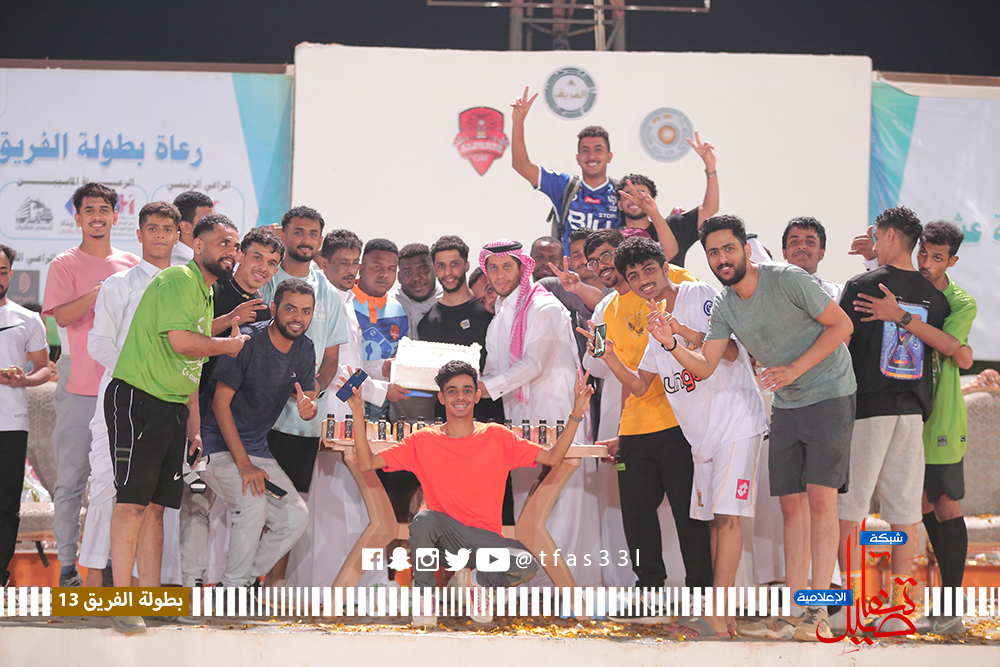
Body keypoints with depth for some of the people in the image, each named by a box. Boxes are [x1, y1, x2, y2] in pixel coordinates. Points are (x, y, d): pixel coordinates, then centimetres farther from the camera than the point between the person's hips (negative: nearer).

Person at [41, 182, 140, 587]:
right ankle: (67, 566, 2)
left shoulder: (131, 265, 13)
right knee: (72, 479, -2)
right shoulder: (65, 265, 1)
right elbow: (62, 316, -11)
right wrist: (100, 292, -21)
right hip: (79, 386, -4)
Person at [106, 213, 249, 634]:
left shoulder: (206, 295, 21)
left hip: (174, 408, 9)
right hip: (137, 400, -9)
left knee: (155, 504, 8)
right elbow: (181, 342, -22)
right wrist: (229, 345, -4)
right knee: (134, 500, -11)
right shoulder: (178, 279, -9)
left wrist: (194, 427, 18)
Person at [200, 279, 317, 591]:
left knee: (296, 517, -6)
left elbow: (310, 400, 6)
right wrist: (244, 465, -23)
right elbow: (221, 403, -18)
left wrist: (308, 409, -22)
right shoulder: (247, 341, -18)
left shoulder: (304, 349, 2)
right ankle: (232, 587, -12)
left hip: (257, 448, 7)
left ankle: (249, 578, 13)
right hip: (219, 445, -7)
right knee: (254, 504, -29)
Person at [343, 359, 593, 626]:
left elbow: (552, 458, 4)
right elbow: (367, 463, 0)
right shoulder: (423, 441, 3)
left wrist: (576, 415, -8)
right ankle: (423, 592, -9)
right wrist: (358, 415, -12)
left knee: (527, 566, -29)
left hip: (485, 537, 1)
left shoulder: (497, 437, 4)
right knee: (423, 519, -35)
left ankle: (473, 578, 5)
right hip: (444, 532, -1)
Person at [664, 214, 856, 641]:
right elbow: (704, 367, 0)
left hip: (829, 394, -7)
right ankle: (794, 615, 6)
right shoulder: (724, 306, 3)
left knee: (820, 497, -14)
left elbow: (842, 325, -12)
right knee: (792, 503, 4)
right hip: (785, 406, 7)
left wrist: (795, 369, -18)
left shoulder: (789, 281, -16)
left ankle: (818, 616, -16)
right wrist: (673, 346, -20)